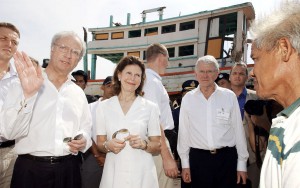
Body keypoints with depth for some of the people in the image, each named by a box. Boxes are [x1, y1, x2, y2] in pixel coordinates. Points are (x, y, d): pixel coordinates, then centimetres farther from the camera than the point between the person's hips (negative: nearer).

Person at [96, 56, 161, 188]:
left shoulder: (150, 107, 1)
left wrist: (144, 144, -15)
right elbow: (100, 143, 7)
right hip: (113, 173, 1)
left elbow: (157, 146, 4)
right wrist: (108, 146, -14)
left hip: (141, 174, 0)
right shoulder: (103, 106, 3)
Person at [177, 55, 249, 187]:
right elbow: (183, 132, 4)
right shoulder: (188, 98, 1)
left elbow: (238, 130, 1)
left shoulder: (229, 96, -1)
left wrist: (242, 164, 3)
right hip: (198, 158, 0)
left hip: (226, 158, 0)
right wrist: (185, 163, 6)